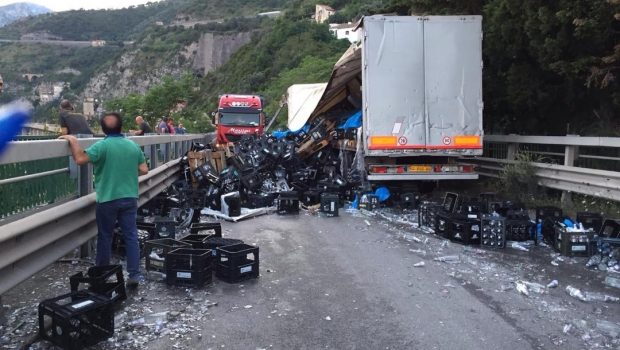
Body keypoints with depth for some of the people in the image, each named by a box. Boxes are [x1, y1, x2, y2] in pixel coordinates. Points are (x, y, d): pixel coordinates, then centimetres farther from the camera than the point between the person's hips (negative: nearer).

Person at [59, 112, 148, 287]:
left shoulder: (102, 145, -13)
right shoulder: (133, 145, 3)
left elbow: (80, 159, -22)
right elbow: (144, 170, 4)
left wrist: (73, 140, -10)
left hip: (108, 199, -3)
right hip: (130, 198, 3)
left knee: (105, 237, 11)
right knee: (131, 235, 5)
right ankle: (134, 274, 2)